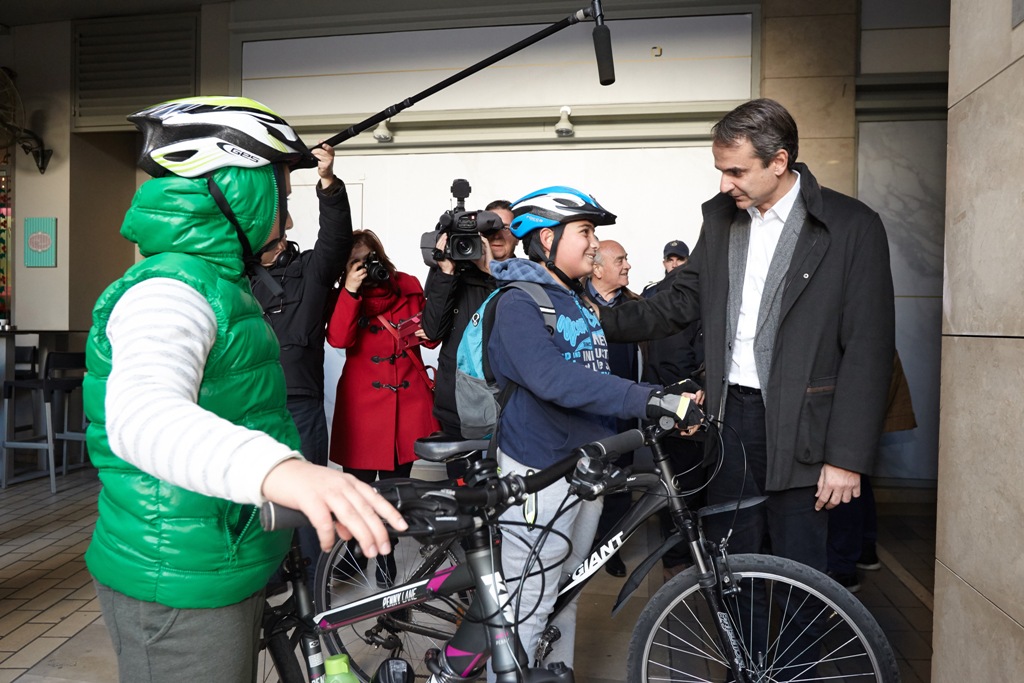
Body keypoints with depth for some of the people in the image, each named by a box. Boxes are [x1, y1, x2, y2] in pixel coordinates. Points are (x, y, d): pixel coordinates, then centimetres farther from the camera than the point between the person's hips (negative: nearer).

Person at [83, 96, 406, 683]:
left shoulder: (213, 282, 12)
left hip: (227, 573, 10)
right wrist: (276, 469, -59)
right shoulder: (168, 290, -21)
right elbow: (139, 412, -42)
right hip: (181, 593, -9)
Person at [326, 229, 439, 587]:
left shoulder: (408, 287, 4)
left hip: (408, 399, 2)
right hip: (362, 402, -1)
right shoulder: (347, 297, 0)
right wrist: (350, 291, -27)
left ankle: (386, 556, 32)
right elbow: (338, 339, -19)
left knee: (396, 485, 12)